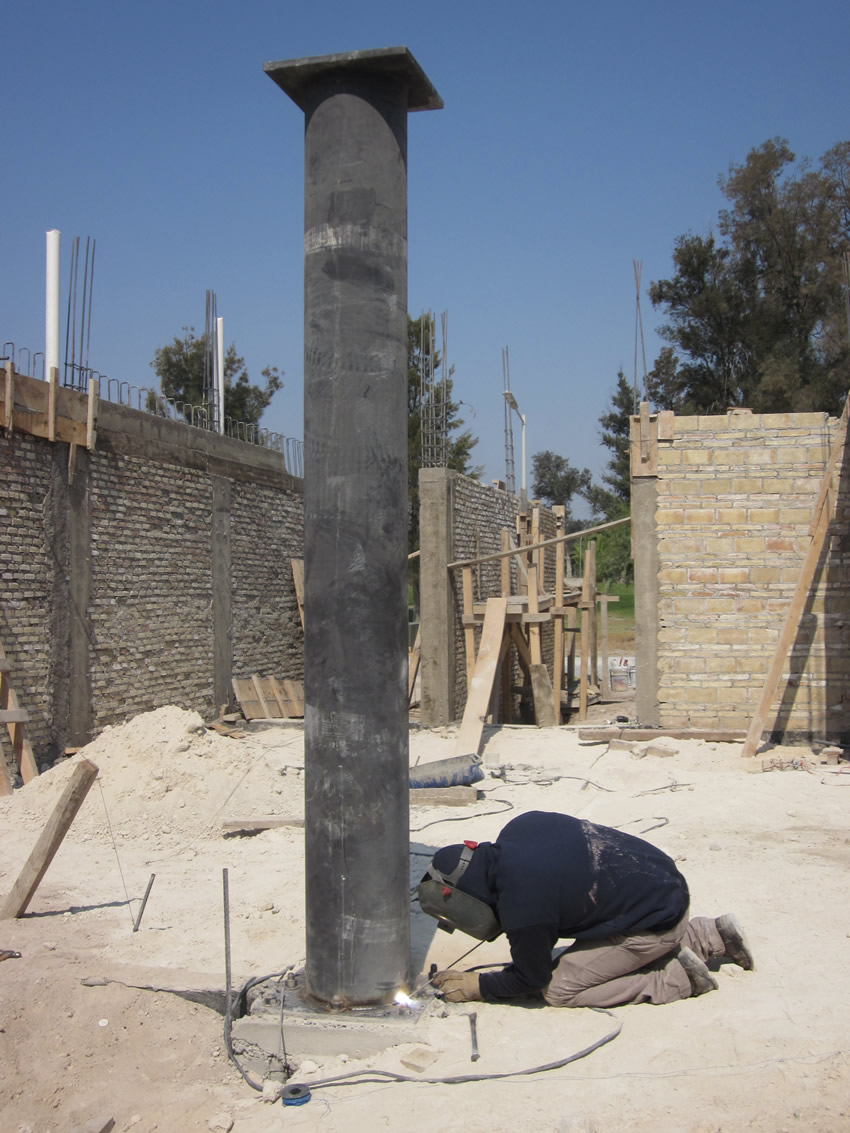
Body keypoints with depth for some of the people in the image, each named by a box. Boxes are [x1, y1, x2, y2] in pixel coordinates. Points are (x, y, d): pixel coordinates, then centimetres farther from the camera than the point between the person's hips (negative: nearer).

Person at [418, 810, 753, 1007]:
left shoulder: (522, 907, -27)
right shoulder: (520, 826, -6)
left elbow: (531, 979, -9)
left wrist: (475, 986, 4)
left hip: (657, 920, -9)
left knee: (559, 990, -3)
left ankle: (677, 977, -1)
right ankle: (713, 934, 26)